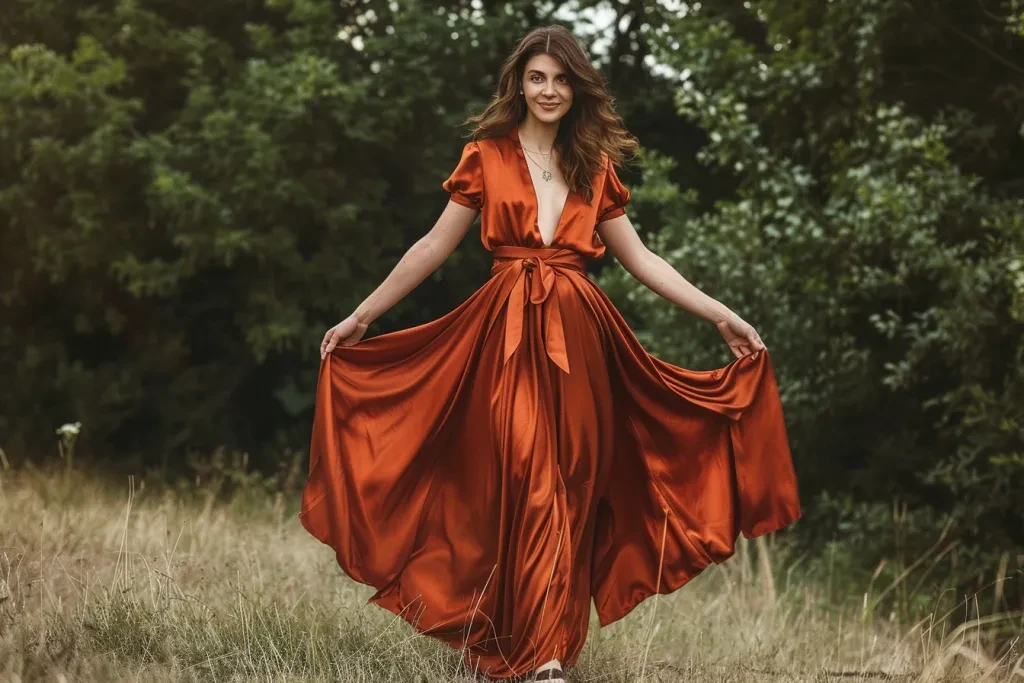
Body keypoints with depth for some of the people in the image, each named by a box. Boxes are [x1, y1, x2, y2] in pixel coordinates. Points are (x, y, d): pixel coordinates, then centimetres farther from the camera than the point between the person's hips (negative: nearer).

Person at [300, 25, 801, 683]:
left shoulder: (595, 168, 13)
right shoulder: (486, 157, 6)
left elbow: (640, 257, 14)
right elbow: (435, 247, 10)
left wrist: (720, 314, 8)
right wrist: (361, 316, 9)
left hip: (578, 337, 3)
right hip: (507, 333, -3)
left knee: (572, 487, -1)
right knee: (525, 482, -11)